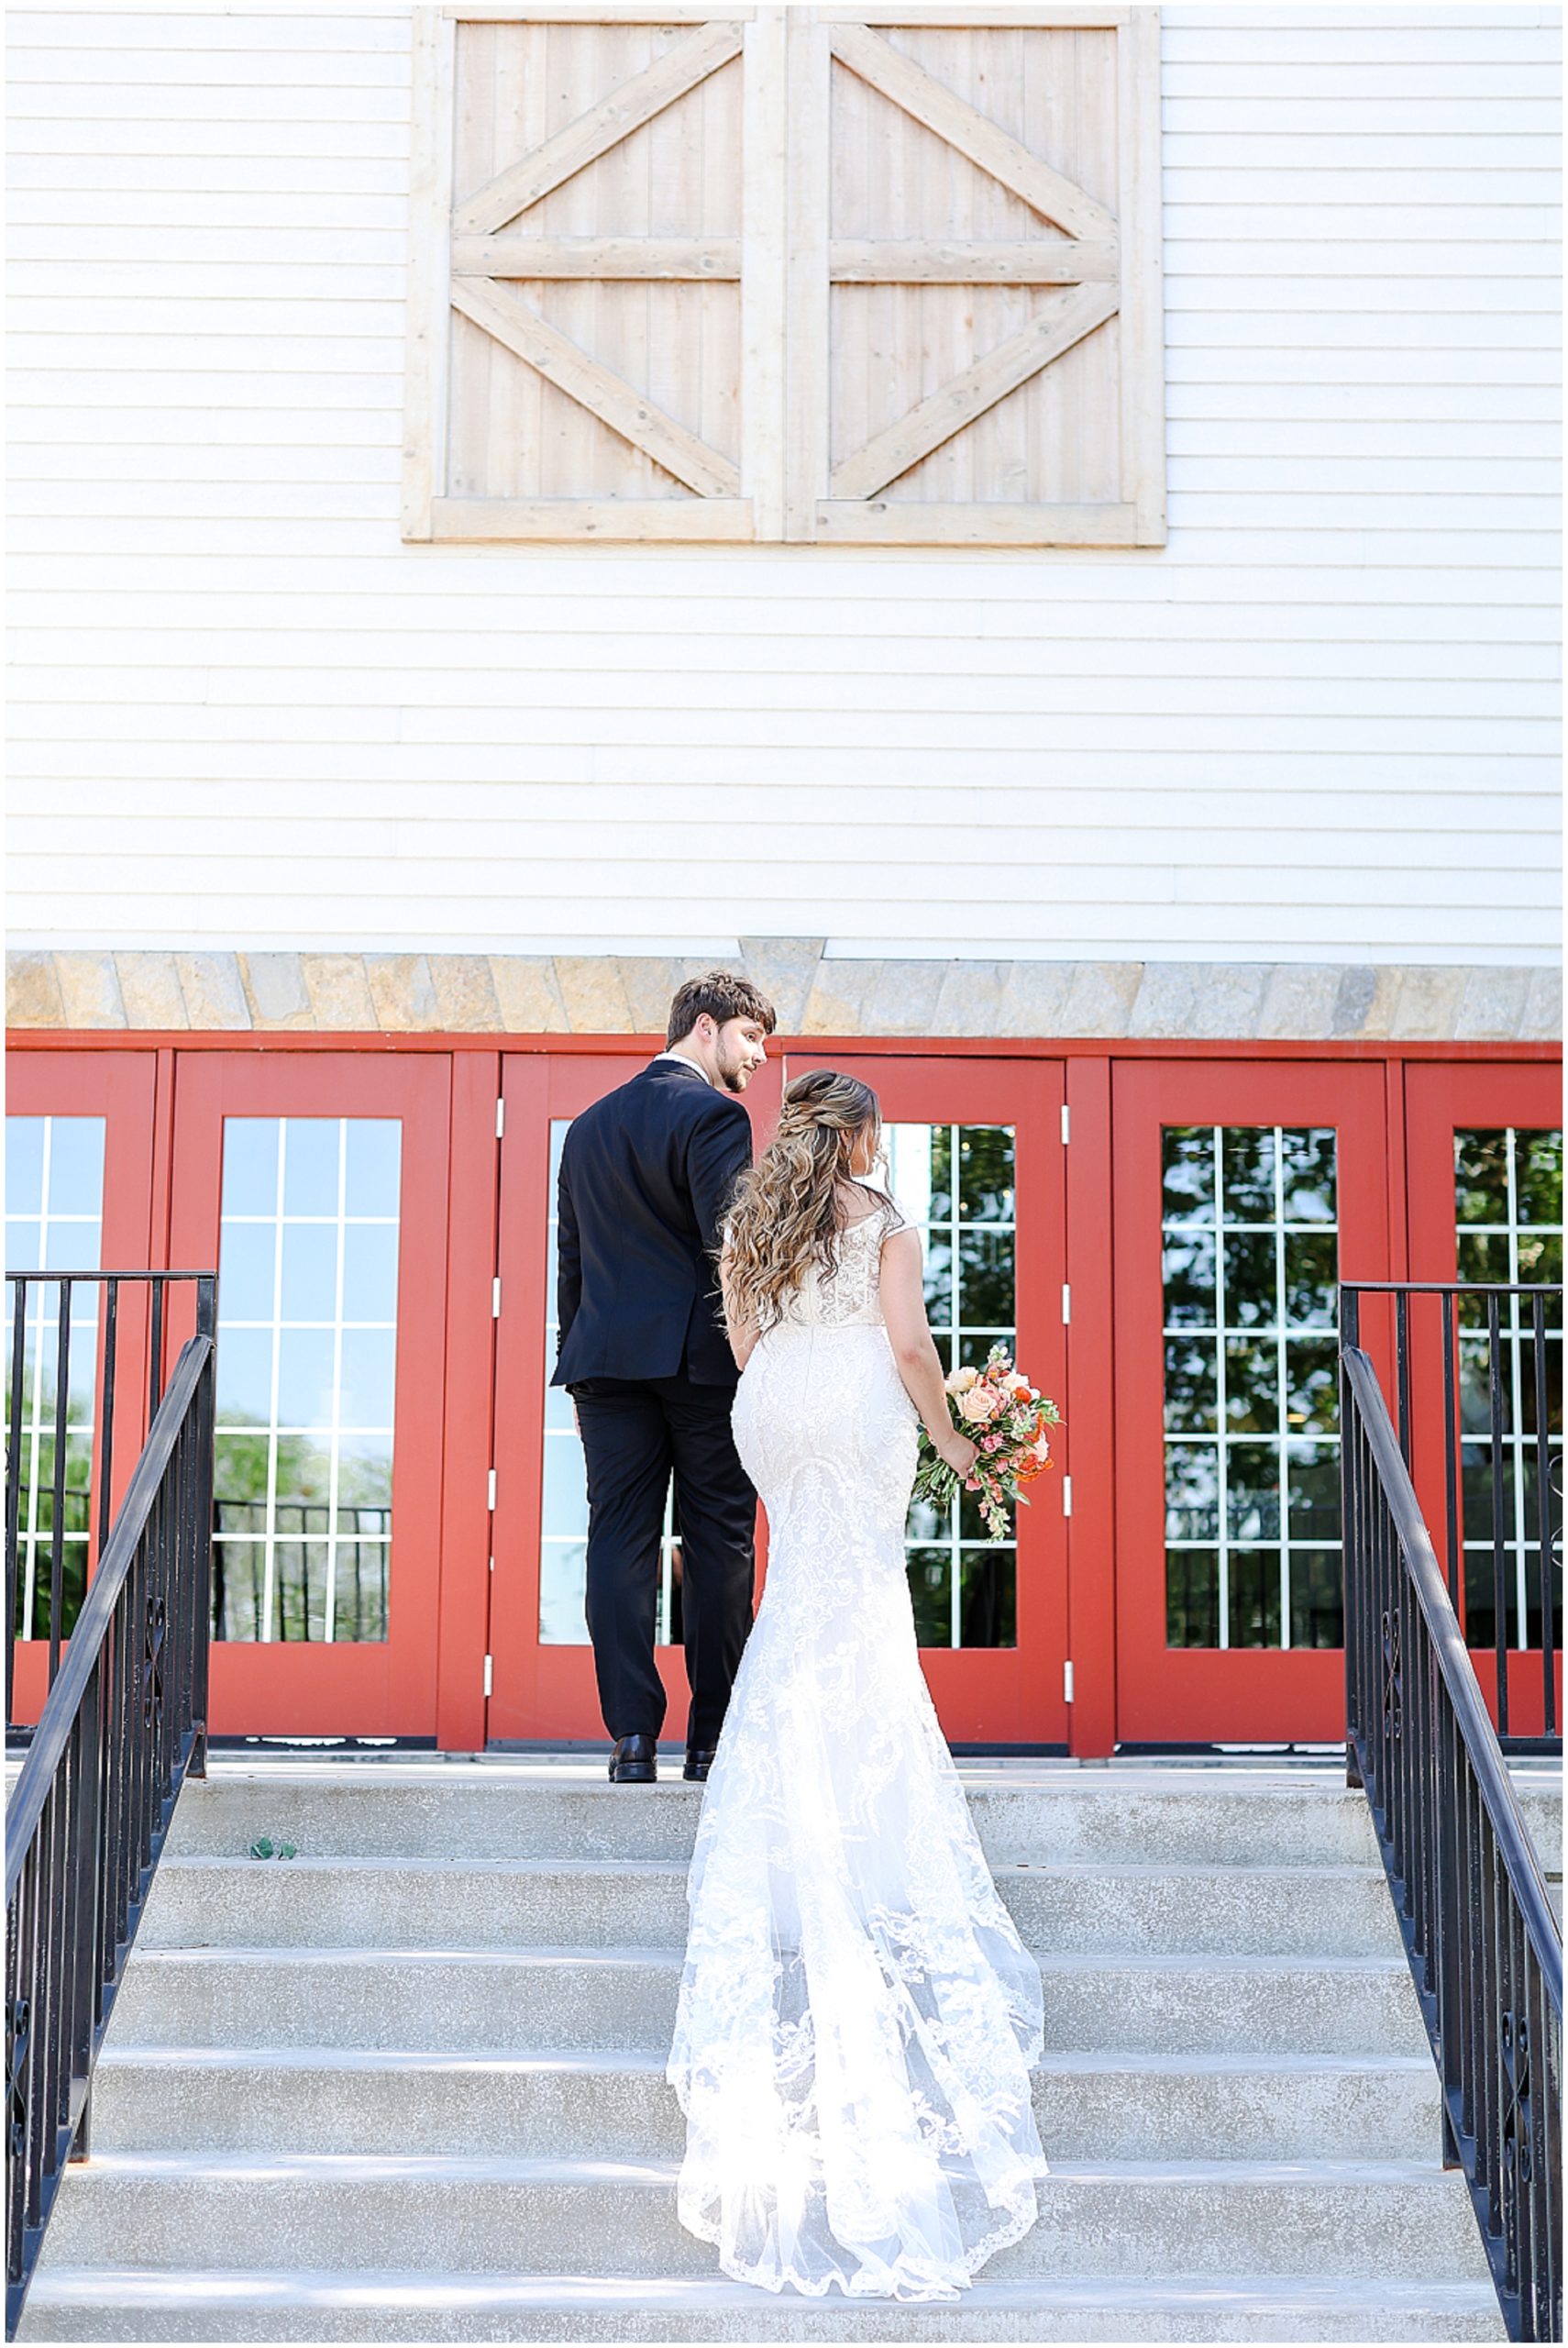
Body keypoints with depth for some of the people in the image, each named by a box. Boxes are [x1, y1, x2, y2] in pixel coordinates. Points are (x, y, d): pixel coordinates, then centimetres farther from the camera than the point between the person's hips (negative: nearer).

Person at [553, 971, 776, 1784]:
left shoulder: (588, 1126, 16)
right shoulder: (712, 1114, -6)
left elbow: (571, 1260, 17)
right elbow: (730, 1242, -15)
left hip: (606, 1355, 5)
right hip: (703, 1356, -5)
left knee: (619, 1542, 2)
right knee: (717, 1547, 2)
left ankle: (632, 1739, -1)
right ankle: (714, 1739, 4)